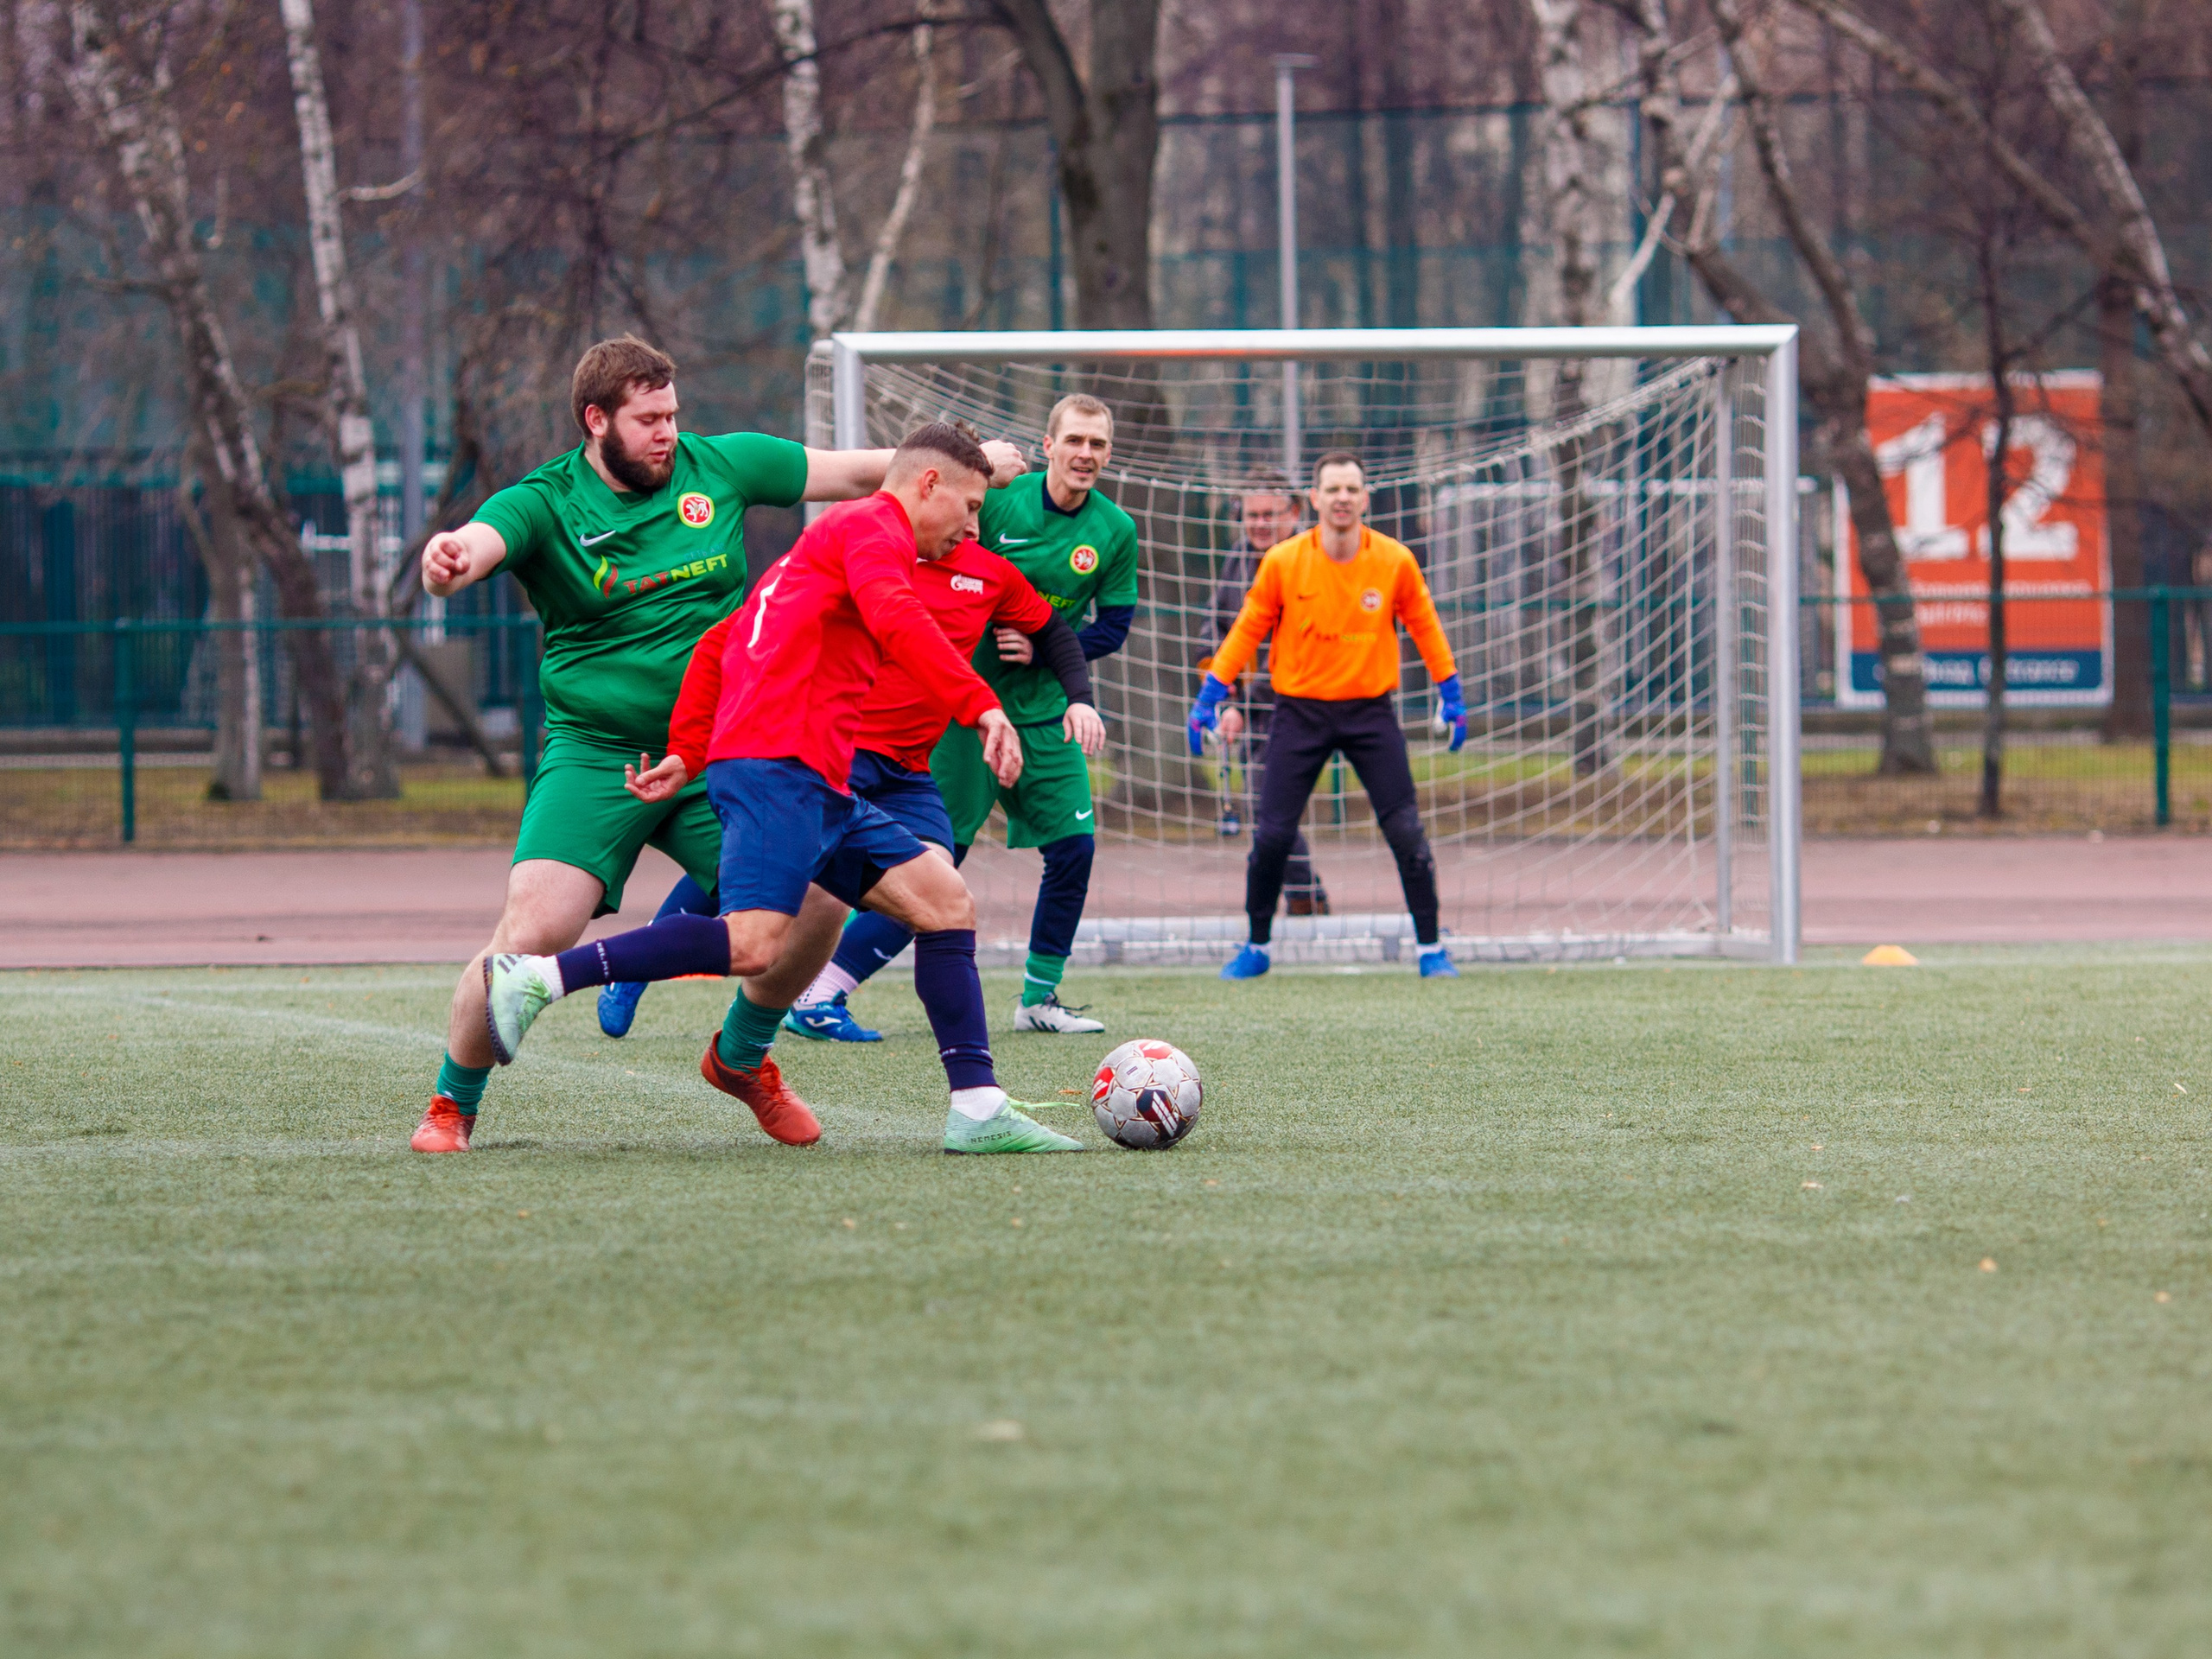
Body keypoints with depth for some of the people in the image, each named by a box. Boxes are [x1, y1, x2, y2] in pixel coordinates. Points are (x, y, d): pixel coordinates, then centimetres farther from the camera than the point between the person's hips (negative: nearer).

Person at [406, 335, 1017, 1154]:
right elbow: (482, 542, -28)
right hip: (595, 755, -4)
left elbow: (848, 472, 13)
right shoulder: (543, 504, -7)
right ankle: (452, 1104, 2)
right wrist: (451, 559, -52)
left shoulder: (718, 466, 3)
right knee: (531, 930, -21)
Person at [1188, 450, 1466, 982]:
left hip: (1369, 710, 0)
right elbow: (1247, 631, 4)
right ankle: (1256, 947, 15)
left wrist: (1450, 694, 12)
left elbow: (1424, 626, 10)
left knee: (1406, 831, -7)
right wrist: (1210, 695, 1)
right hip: (1300, 711, 0)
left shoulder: (1395, 562, -4)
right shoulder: (1283, 562, -5)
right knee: (1272, 834, -4)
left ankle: (1431, 948, 6)